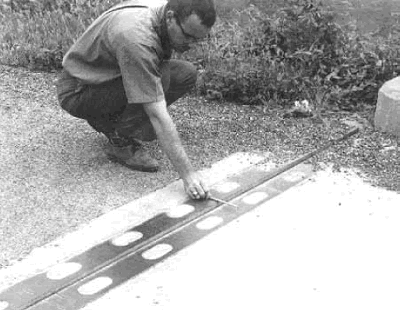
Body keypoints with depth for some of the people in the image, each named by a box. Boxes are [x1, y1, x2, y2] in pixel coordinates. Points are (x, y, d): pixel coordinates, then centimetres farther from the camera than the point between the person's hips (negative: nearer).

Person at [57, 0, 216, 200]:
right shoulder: (136, 39, -37)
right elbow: (158, 115, -39)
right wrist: (187, 174, -39)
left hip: (112, 75, 9)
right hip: (76, 91, -9)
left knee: (186, 74, -4)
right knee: (160, 78, -31)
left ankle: (110, 121, 5)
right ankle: (120, 142, -11)